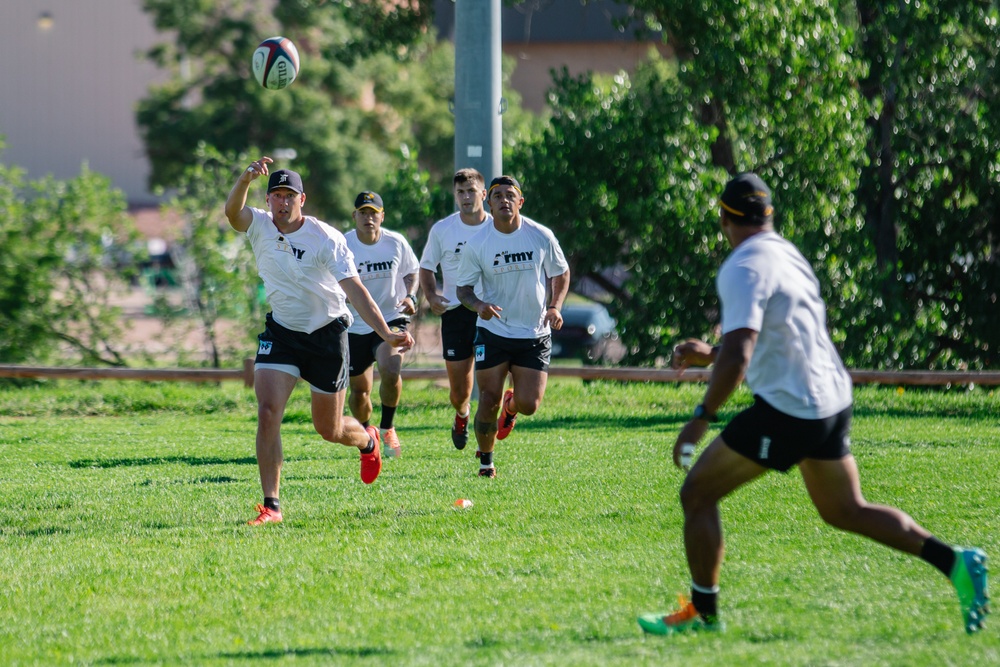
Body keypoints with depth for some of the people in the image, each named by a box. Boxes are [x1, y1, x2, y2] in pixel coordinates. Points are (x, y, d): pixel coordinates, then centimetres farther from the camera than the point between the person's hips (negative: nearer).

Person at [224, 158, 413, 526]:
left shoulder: (325, 238, -17)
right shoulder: (260, 226, -9)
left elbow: (353, 288, -22)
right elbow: (233, 212, -32)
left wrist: (386, 333, -33)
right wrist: (245, 179, -53)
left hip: (327, 333, -2)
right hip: (281, 331, 2)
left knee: (329, 429, 9)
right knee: (268, 413, -17)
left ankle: (368, 441, 47)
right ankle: (271, 505, -12)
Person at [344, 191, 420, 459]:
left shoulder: (397, 243, -3)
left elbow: (411, 272, 14)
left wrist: (410, 296, -5)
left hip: (391, 319, -1)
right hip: (354, 325, 1)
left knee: (390, 370, -28)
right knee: (360, 389, 7)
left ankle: (387, 429, -6)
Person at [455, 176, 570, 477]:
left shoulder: (542, 237, -4)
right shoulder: (477, 244, -6)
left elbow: (560, 273, 10)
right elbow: (463, 288, 1)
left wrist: (555, 306, -7)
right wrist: (478, 305, -21)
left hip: (535, 336, 1)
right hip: (493, 333, 0)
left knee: (528, 405, -6)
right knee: (488, 401, -5)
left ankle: (510, 407, 33)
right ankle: (485, 460, 19)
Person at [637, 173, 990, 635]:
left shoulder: (744, 269, -14)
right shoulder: (788, 255, 14)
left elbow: (738, 358, -25)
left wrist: (702, 418, -21)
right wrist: (711, 354, 26)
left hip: (786, 409, -9)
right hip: (832, 401, 9)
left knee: (697, 494, 2)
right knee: (846, 511, 19)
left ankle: (702, 612, 7)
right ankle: (955, 562, 8)